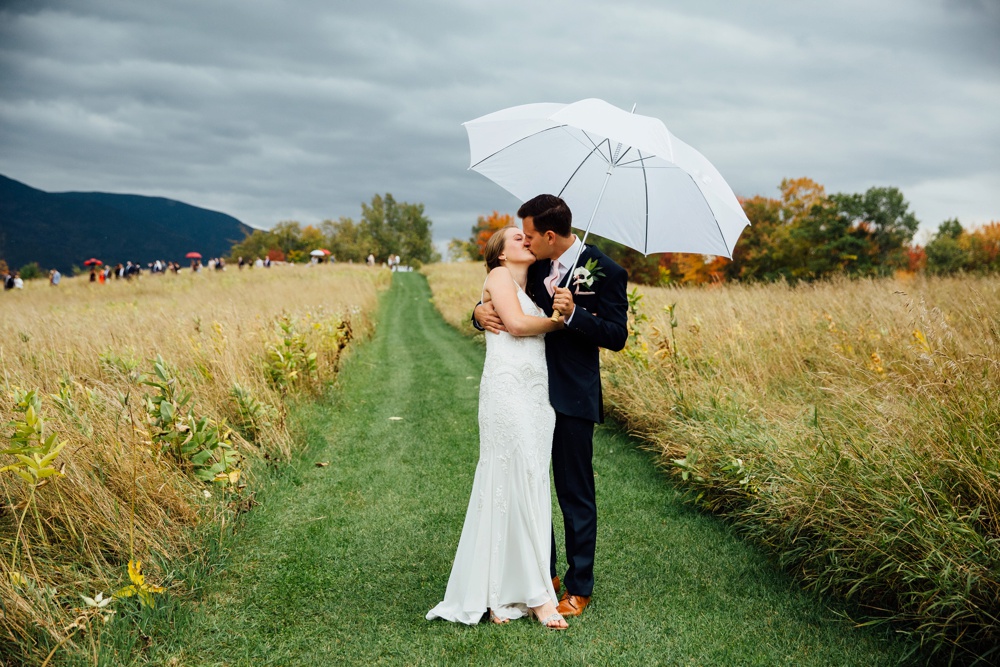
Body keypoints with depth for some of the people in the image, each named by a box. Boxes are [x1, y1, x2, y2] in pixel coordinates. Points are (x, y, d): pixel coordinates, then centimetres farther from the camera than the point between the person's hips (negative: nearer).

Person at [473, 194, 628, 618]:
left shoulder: (605, 272, -9)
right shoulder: (531, 266, 6)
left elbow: (617, 336, -11)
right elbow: (502, 306, 15)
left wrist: (574, 314, -26)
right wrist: (481, 311, -9)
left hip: (572, 398, -6)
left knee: (575, 495, 4)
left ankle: (579, 587, 17)